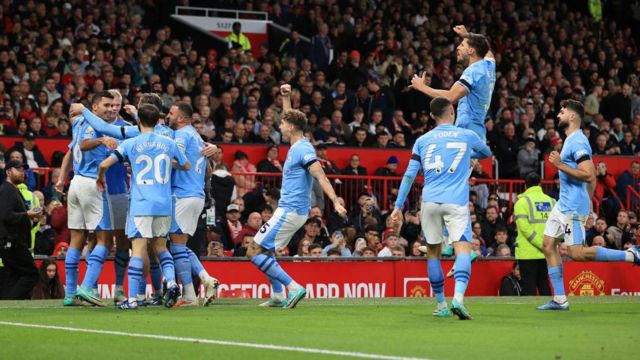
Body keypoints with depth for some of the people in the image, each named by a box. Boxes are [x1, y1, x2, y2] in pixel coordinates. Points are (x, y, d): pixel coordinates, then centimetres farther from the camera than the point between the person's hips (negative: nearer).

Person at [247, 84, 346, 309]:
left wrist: (336, 202, -34)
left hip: (290, 212, -10)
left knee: (254, 252, -10)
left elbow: (321, 177, -25)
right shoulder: (296, 146, 12)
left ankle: (293, 287, -16)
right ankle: (278, 296, 16)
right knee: (264, 250, 19)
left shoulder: (303, 150, -16)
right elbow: (290, 119, 33)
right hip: (288, 209, 10)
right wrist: (285, 98, 27)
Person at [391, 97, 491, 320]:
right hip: (457, 201, -2)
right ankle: (458, 297, -32)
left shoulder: (423, 141, 11)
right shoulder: (467, 136, 9)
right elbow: (487, 153, 30)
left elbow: (409, 175, 7)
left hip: (430, 201, 2)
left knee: (433, 252, 13)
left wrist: (398, 206, 10)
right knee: (463, 248, -10)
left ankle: (441, 305, 17)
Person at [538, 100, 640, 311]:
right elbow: (592, 177, 22)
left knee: (576, 253, -10)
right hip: (564, 204, 10)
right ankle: (559, 300, 7)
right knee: (548, 246, 5)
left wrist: (560, 165, -23)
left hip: (573, 207, -10)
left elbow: (589, 175, -26)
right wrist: (588, 203, 25)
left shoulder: (577, 142, -16)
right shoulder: (571, 140, 15)